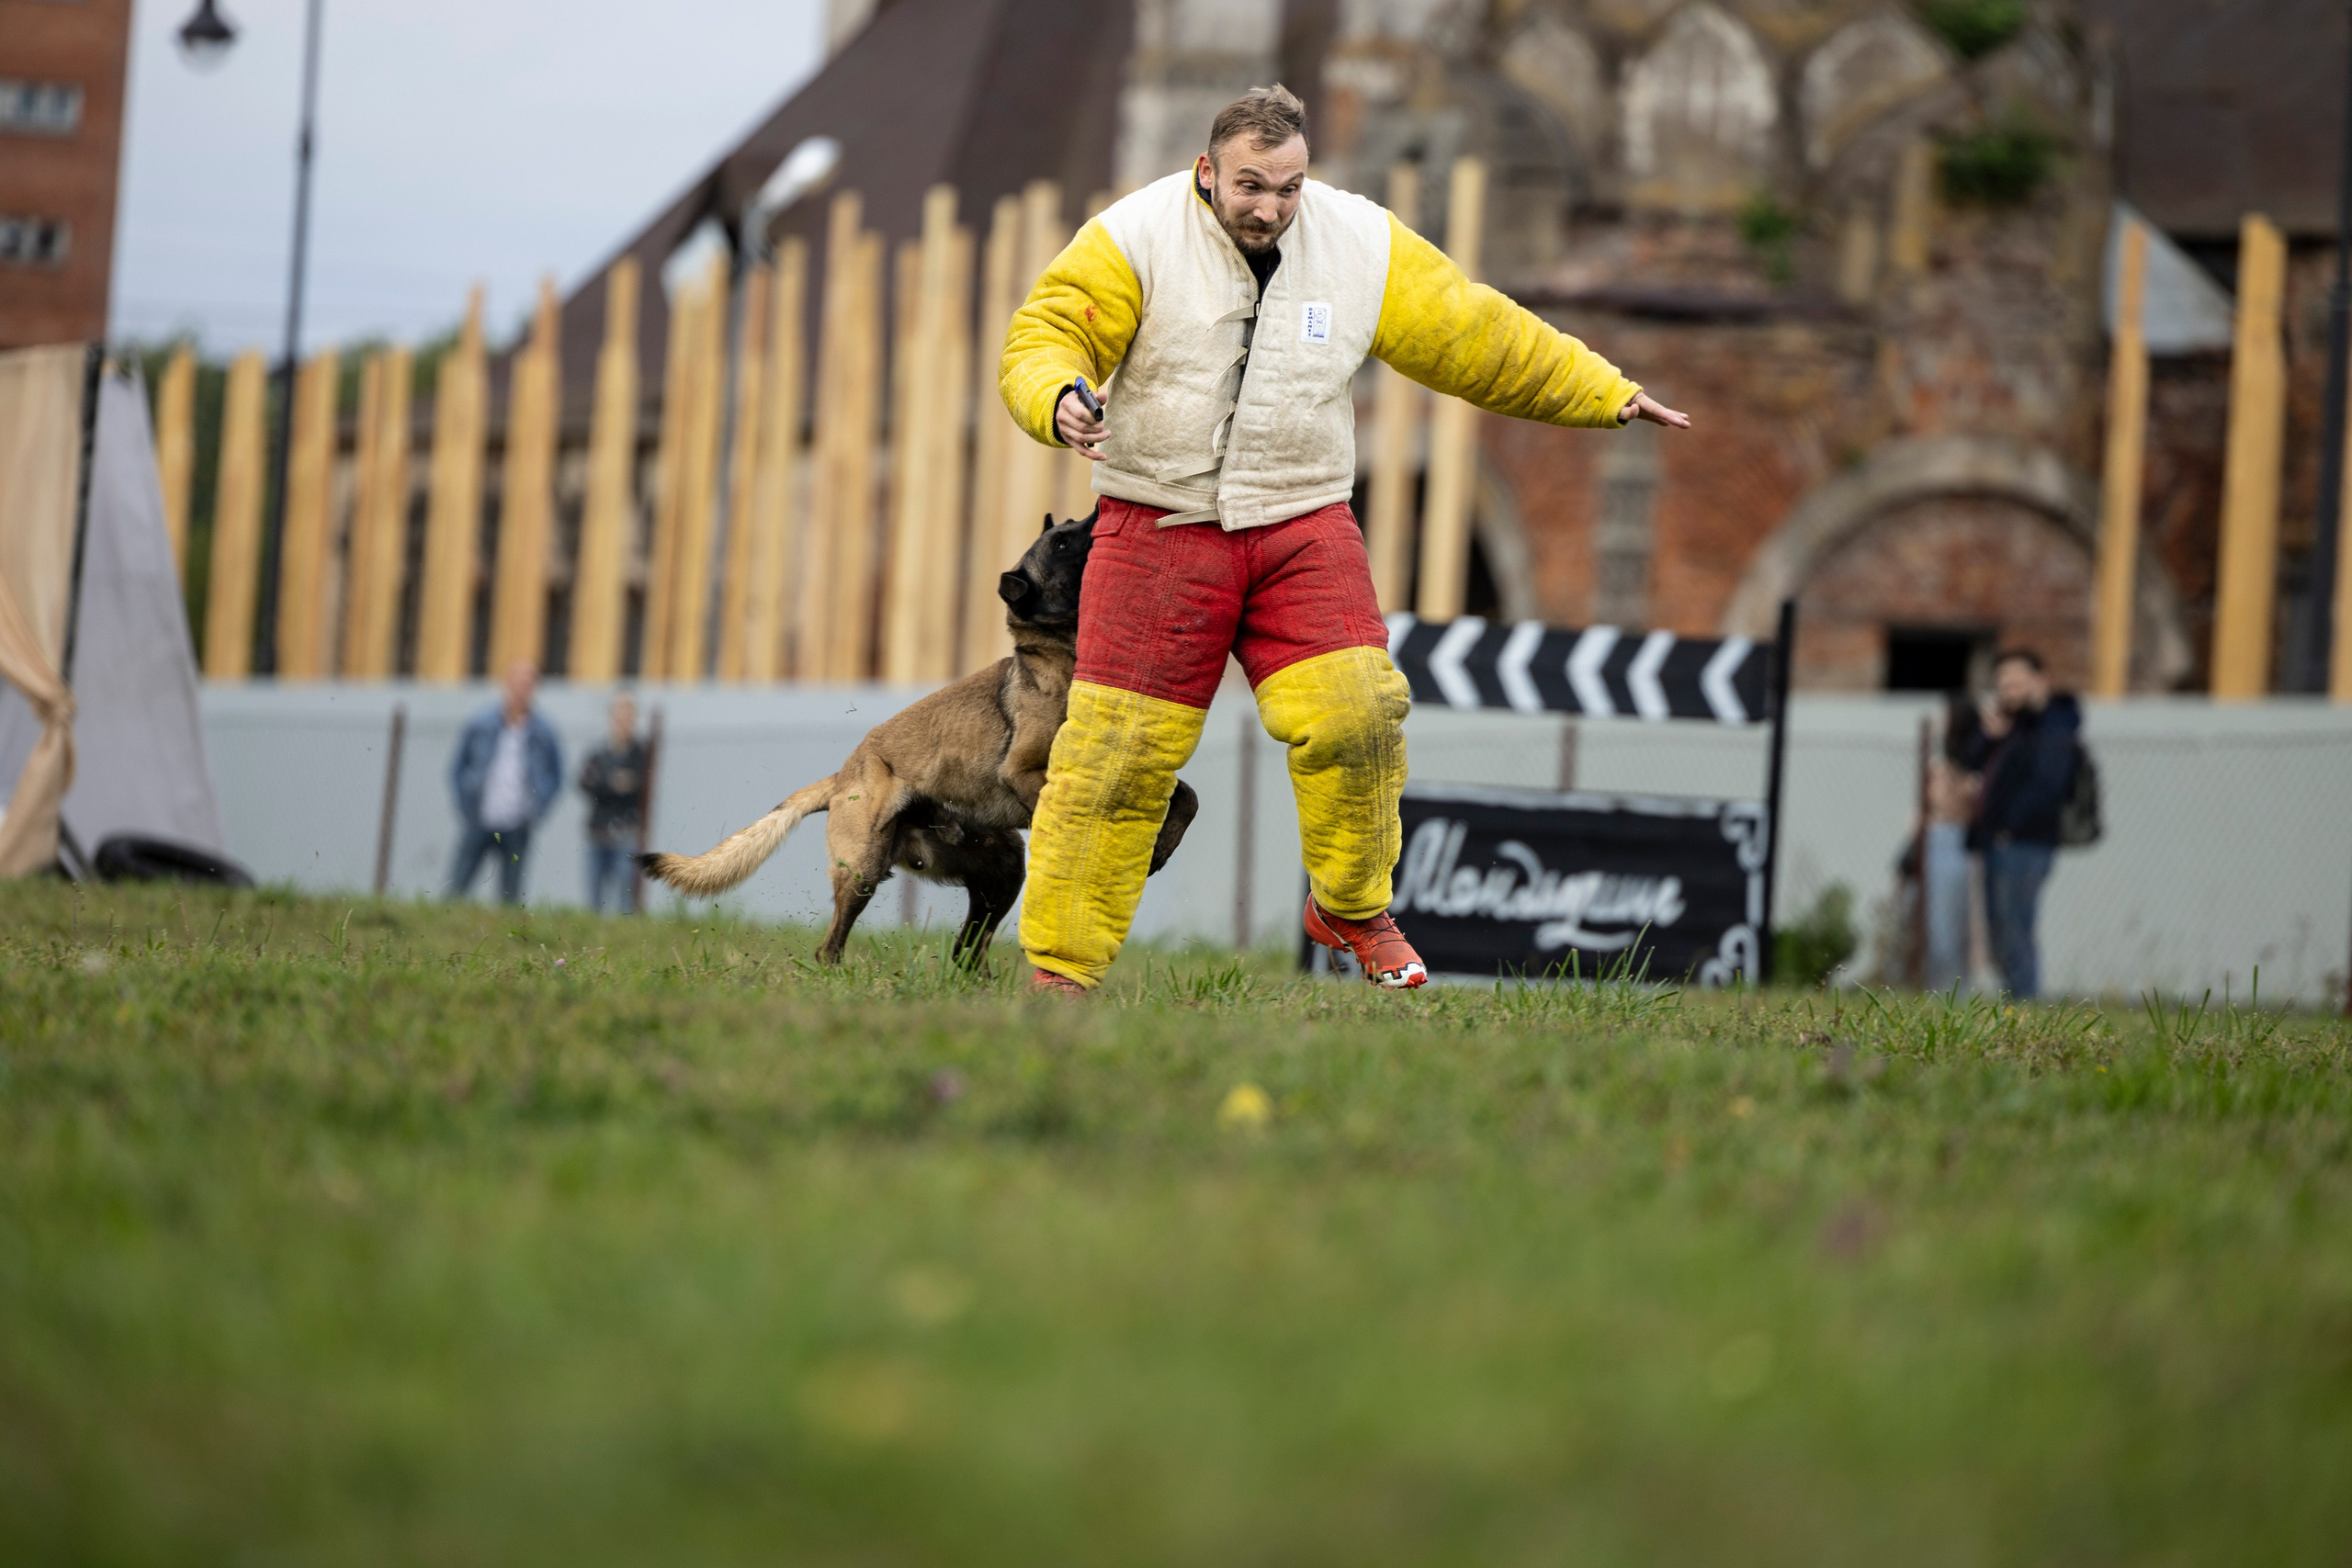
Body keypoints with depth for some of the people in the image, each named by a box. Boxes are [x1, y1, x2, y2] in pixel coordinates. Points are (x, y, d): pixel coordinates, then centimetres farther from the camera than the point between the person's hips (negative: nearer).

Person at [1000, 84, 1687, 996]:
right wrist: (1059, 401, -34)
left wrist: (1610, 394, 9)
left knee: (1354, 714, -15)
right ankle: (1058, 973, 6)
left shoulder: (1363, 245, 2)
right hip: (1159, 529, -2)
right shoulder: (1136, 238, -8)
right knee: (1116, 753, -5)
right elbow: (1041, 339, -11)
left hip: (1302, 523, 2)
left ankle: (1350, 909, 10)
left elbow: (1483, 339, 9)